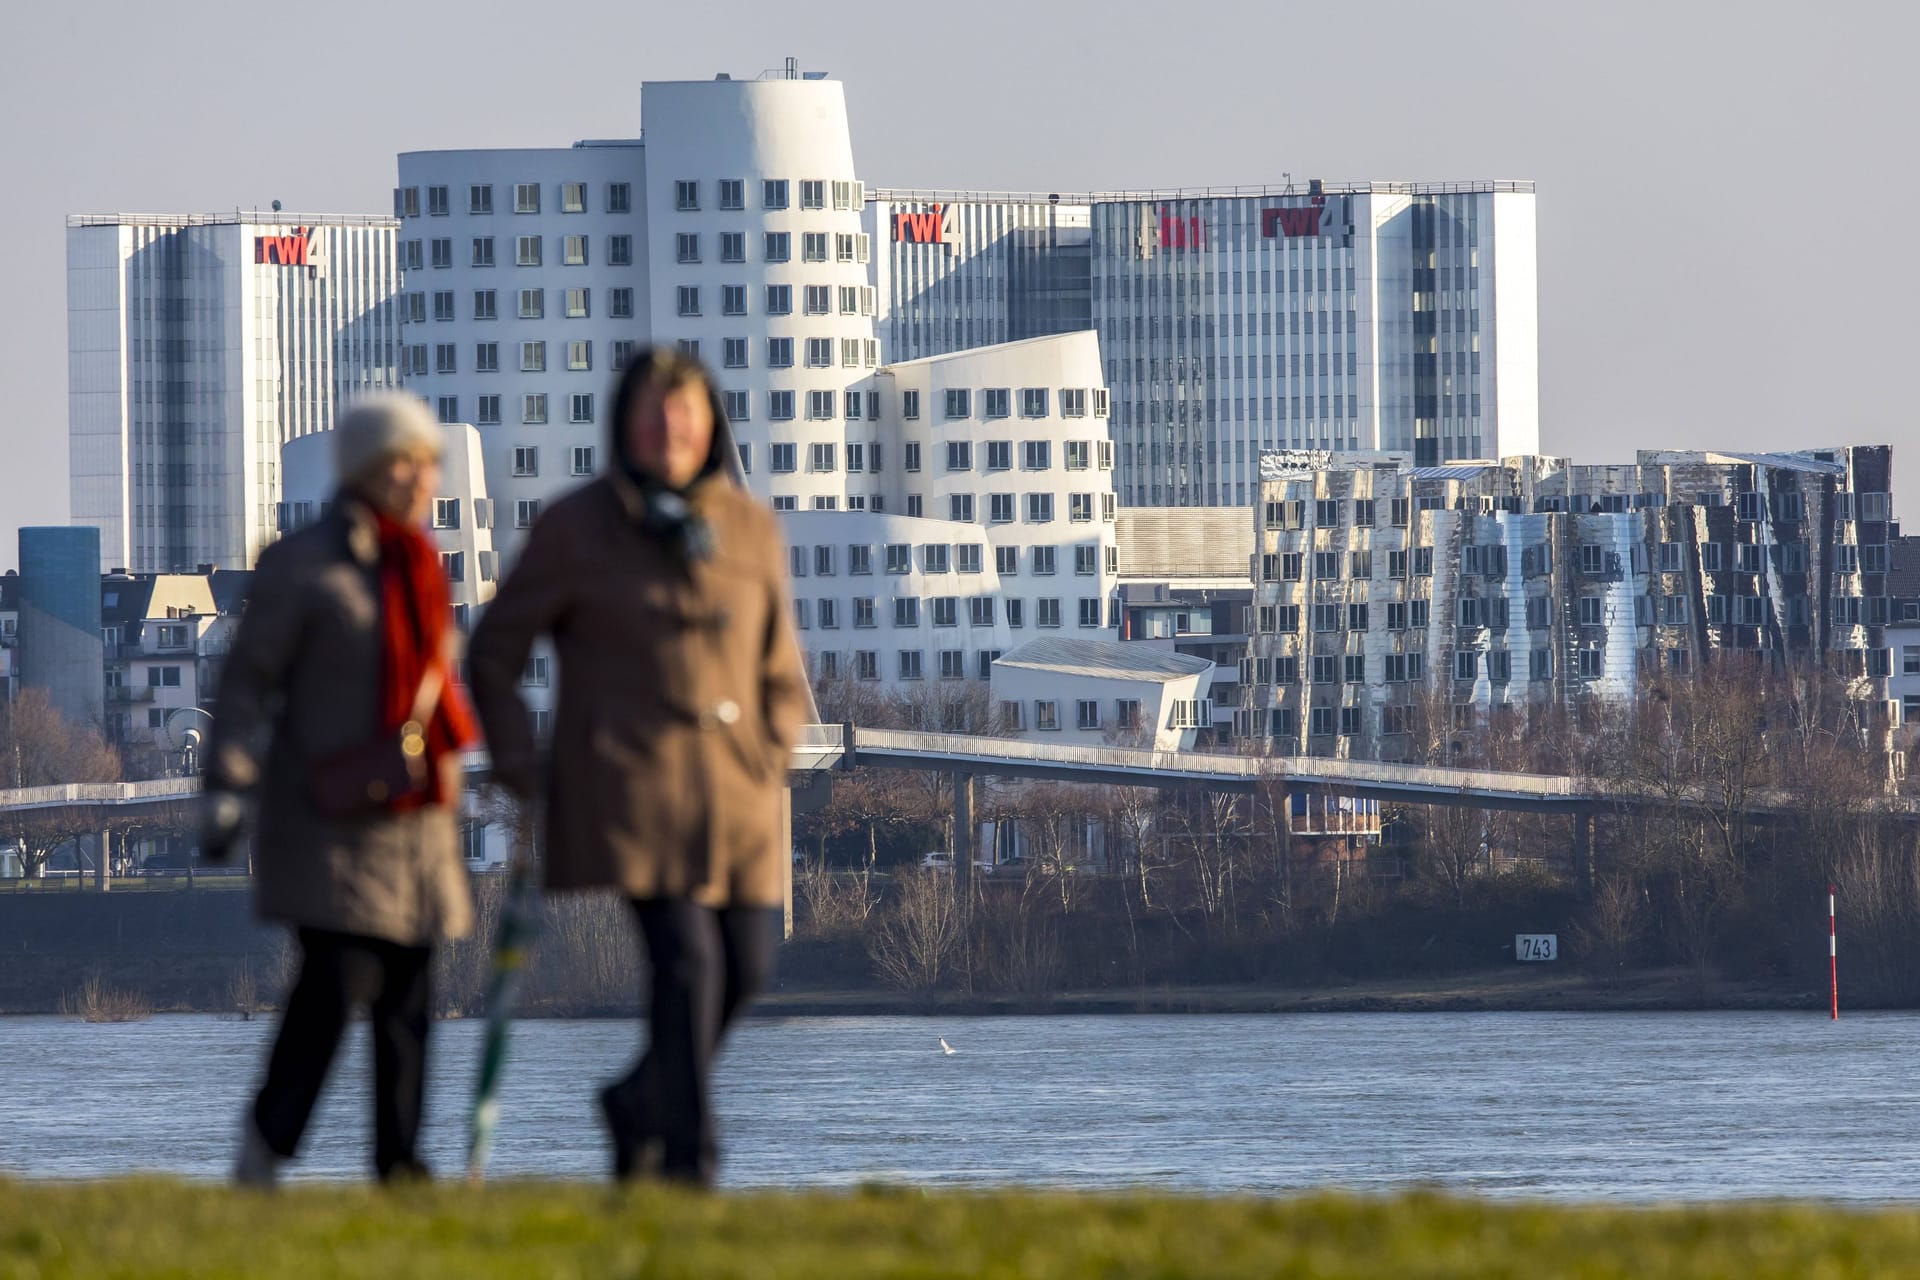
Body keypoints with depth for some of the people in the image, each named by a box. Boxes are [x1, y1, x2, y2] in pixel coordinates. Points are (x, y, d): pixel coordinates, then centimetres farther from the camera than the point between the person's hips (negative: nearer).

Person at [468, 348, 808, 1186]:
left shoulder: (752, 530, 9)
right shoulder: (575, 529, -1)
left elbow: (779, 669, 20)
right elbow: (494, 653, 7)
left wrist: (773, 762, 6)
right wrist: (521, 773, -1)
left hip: (734, 792, 4)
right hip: (627, 785, -4)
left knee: (745, 966, 2)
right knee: (686, 956, -17)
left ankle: (641, 1102, 28)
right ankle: (689, 1159, -13)